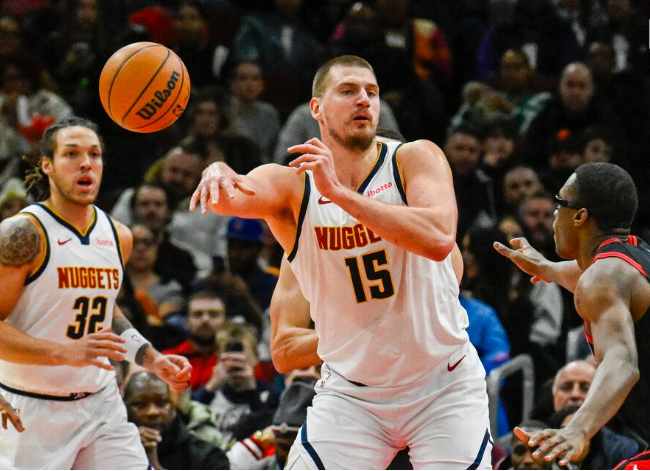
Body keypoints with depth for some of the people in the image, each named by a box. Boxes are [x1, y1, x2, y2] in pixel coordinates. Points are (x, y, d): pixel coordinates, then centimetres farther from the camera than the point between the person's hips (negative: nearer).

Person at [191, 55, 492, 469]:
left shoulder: (415, 159, -10)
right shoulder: (291, 185, -7)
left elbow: (439, 240, -30)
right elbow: (238, 195, -30)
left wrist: (338, 192, -36)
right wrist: (219, 175, -55)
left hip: (443, 387, -1)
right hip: (351, 393, 1)